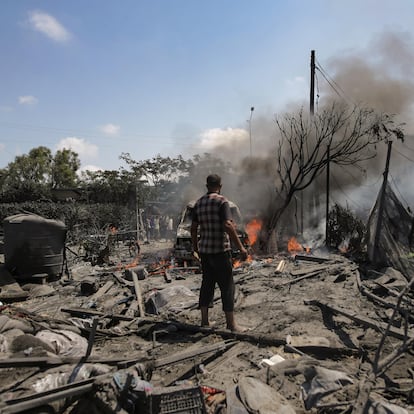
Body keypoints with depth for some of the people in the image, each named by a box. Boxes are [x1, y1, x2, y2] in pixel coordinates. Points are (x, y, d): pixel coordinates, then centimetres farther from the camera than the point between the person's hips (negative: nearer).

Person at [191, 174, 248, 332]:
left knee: (207, 284, 15)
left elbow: (193, 228, 11)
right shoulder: (222, 201, -12)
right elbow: (228, 225, -22)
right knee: (227, 286, 3)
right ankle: (231, 325, 9)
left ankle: (204, 321, 22)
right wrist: (241, 247, -19)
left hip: (204, 250, 6)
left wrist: (195, 246, 25)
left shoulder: (198, 203, 8)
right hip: (220, 250, -6)